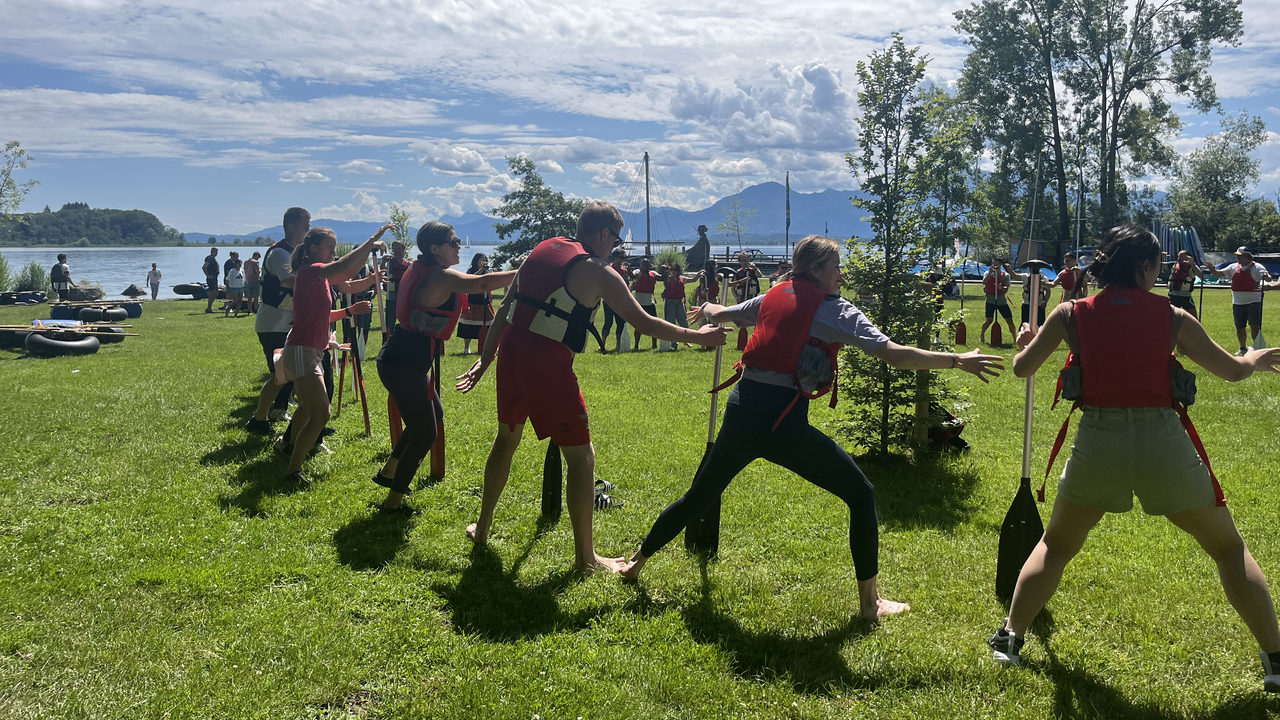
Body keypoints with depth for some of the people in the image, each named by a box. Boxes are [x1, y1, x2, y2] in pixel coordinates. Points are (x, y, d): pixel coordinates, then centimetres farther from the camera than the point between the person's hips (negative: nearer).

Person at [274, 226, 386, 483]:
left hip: (311, 352, 11)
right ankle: (293, 473, -10)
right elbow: (345, 267, -35)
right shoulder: (310, 270, -16)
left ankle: (291, 443, 57)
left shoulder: (317, 275, 14)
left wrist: (350, 311, 7)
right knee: (321, 415, -16)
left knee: (309, 405, 32)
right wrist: (370, 242, -30)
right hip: (302, 352, -11)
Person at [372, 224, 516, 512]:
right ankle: (393, 502, 13)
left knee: (433, 414, 27)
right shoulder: (439, 276, -19)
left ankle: (389, 472, 36)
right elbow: (483, 283, -32)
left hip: (401, 359, 10)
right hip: (404, 364, -10)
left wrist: (474, 272, 11)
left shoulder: (422, 271, 11)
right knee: (424, 435, 1)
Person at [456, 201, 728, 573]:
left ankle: (482, 528, 39)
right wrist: (697, 336, 3)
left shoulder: (542, 250, 13)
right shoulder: (597, 271, -7)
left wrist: (486, 356, 18)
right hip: (548, 364, -7)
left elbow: (505, 309, 14)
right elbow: (643, 322, -7)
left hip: (511, 353, 8)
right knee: (581, 457, 4)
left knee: (507, 438, 27)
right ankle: (585, 556, 9)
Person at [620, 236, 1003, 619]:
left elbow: (716, 314, 32)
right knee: (862, 494, 9)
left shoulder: (773, 298, 16)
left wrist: (705, 310, 56)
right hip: (783, 422, -6)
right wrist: (958, 360, -6)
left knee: (699, 496, 25)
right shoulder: (834, 309, -1)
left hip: (739, 413, 6)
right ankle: (870, 601, 13)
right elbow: (894, 354, -10)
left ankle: (638, 561, 39)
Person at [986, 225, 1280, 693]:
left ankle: (1010, 638, 19)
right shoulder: (1172, 317, 0)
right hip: (1164, 445, -1)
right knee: (1229, 548, 20)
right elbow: (1231, 370, 10)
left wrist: (1024, 342, 30)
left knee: (1056, 546, 22)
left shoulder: (1072, 314, 0)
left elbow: (1022, 368, 8)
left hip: (1098, 445, 1)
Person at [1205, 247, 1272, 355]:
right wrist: (1212, 269, -14)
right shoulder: (1234, 267, 9)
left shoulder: (1257, 267, -7)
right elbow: (1220, 273, 7)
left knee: (1255, 326, -9)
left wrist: (1267, 276, -42)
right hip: (1238, 303, 5)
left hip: (1253, 302, -5)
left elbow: (1267, 277, -18)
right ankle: (1243, 348, 30)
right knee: (1239, 327, 13)